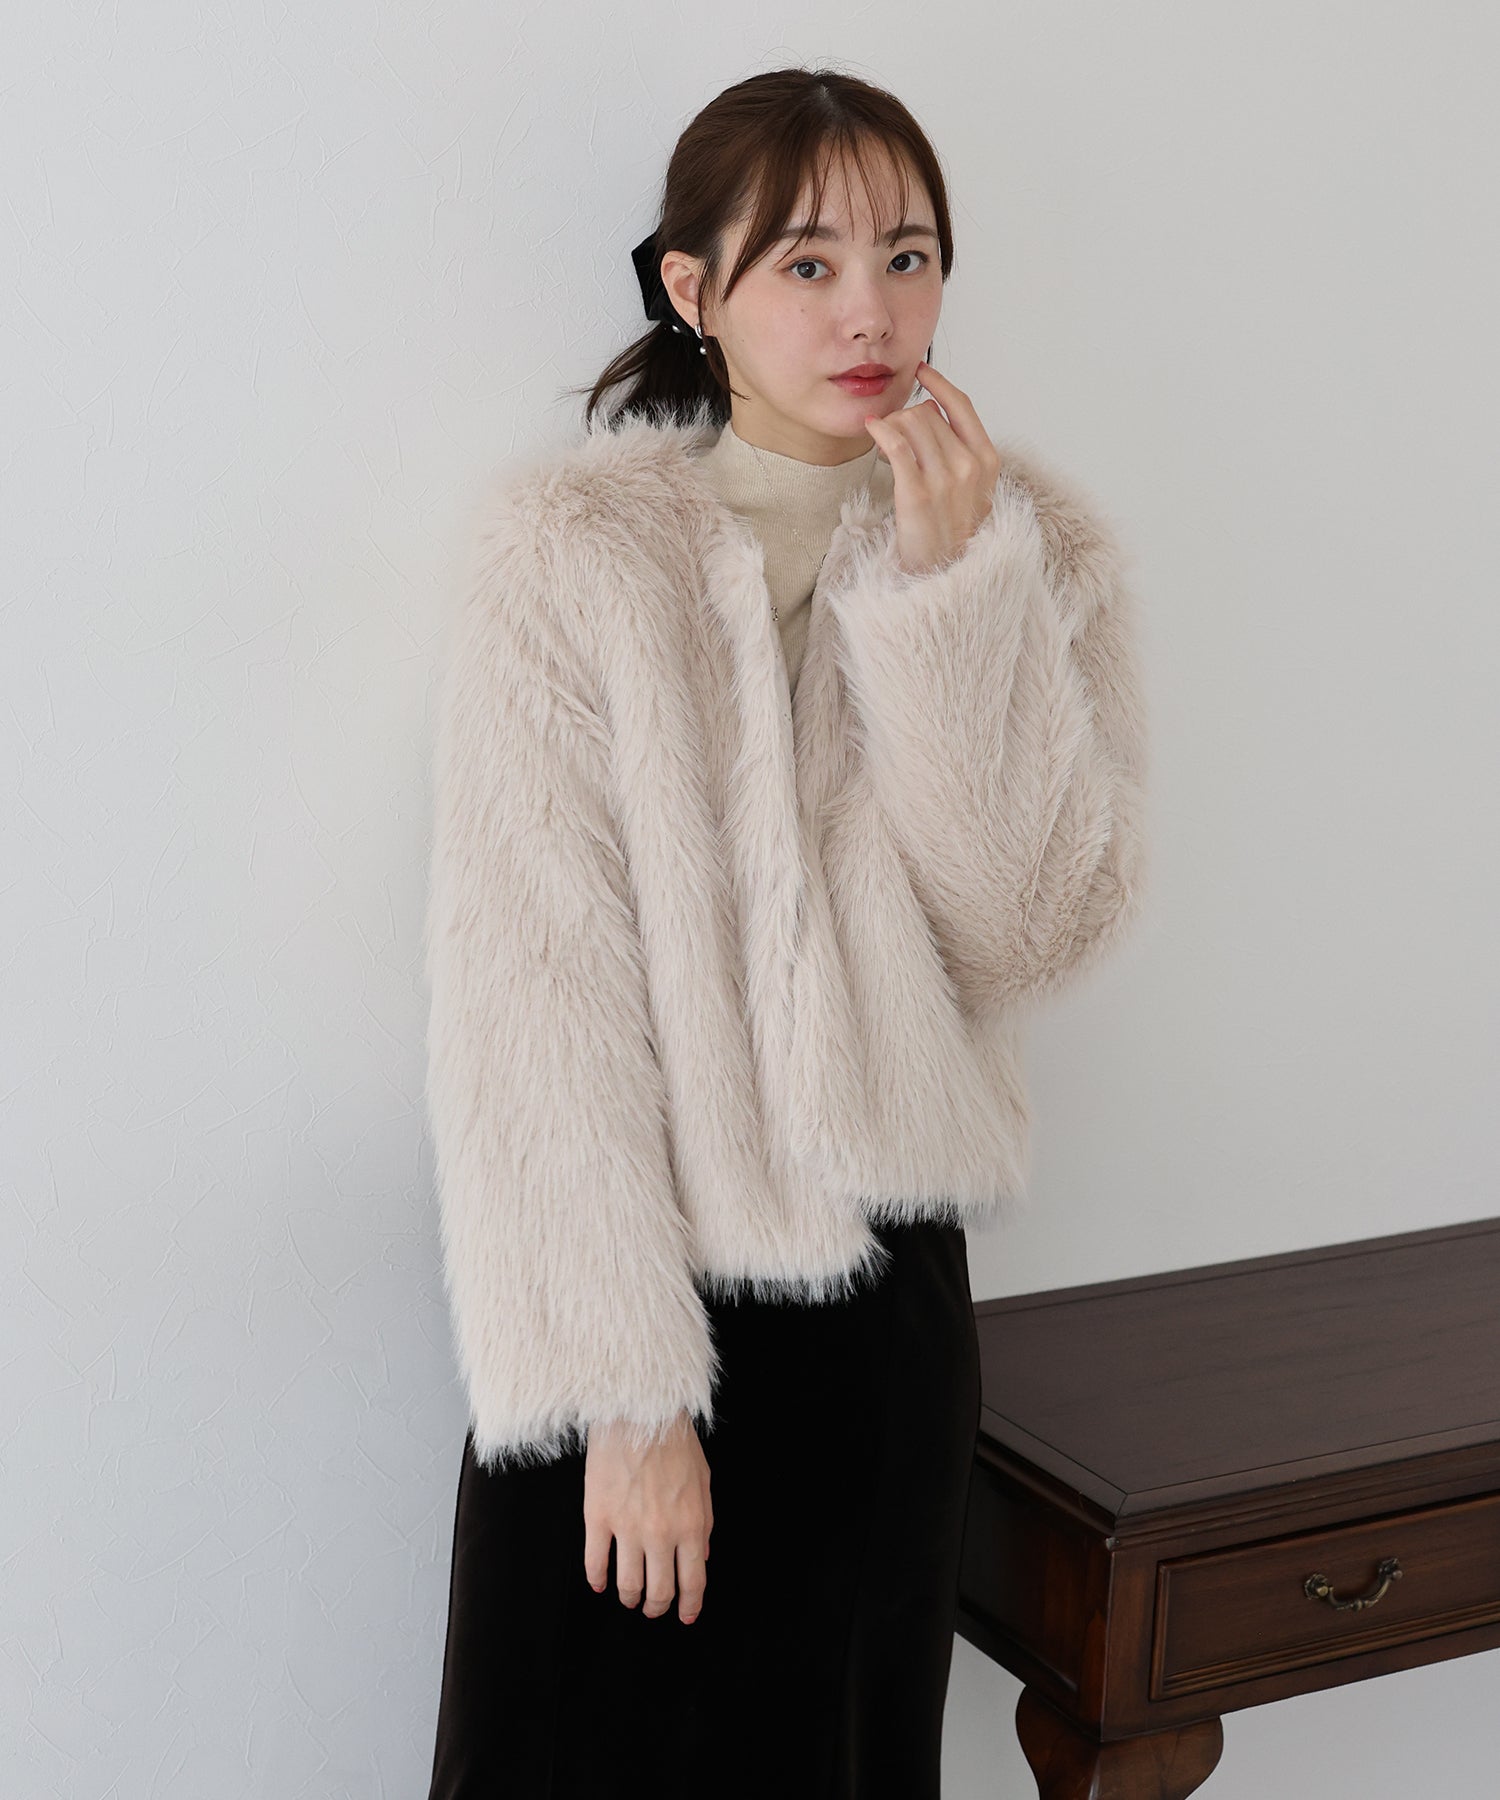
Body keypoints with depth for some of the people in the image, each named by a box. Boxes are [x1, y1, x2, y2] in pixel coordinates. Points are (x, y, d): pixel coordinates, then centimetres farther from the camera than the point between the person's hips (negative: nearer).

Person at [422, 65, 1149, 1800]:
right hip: (624, 1274, -3)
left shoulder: (1034, 547, -1)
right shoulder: (576, 559, -12)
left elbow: (1046, 925, -10)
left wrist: (957, 596, -19)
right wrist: (626, 1385, -15)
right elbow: (533, 1009, -14)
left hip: (889, 1286, 3)